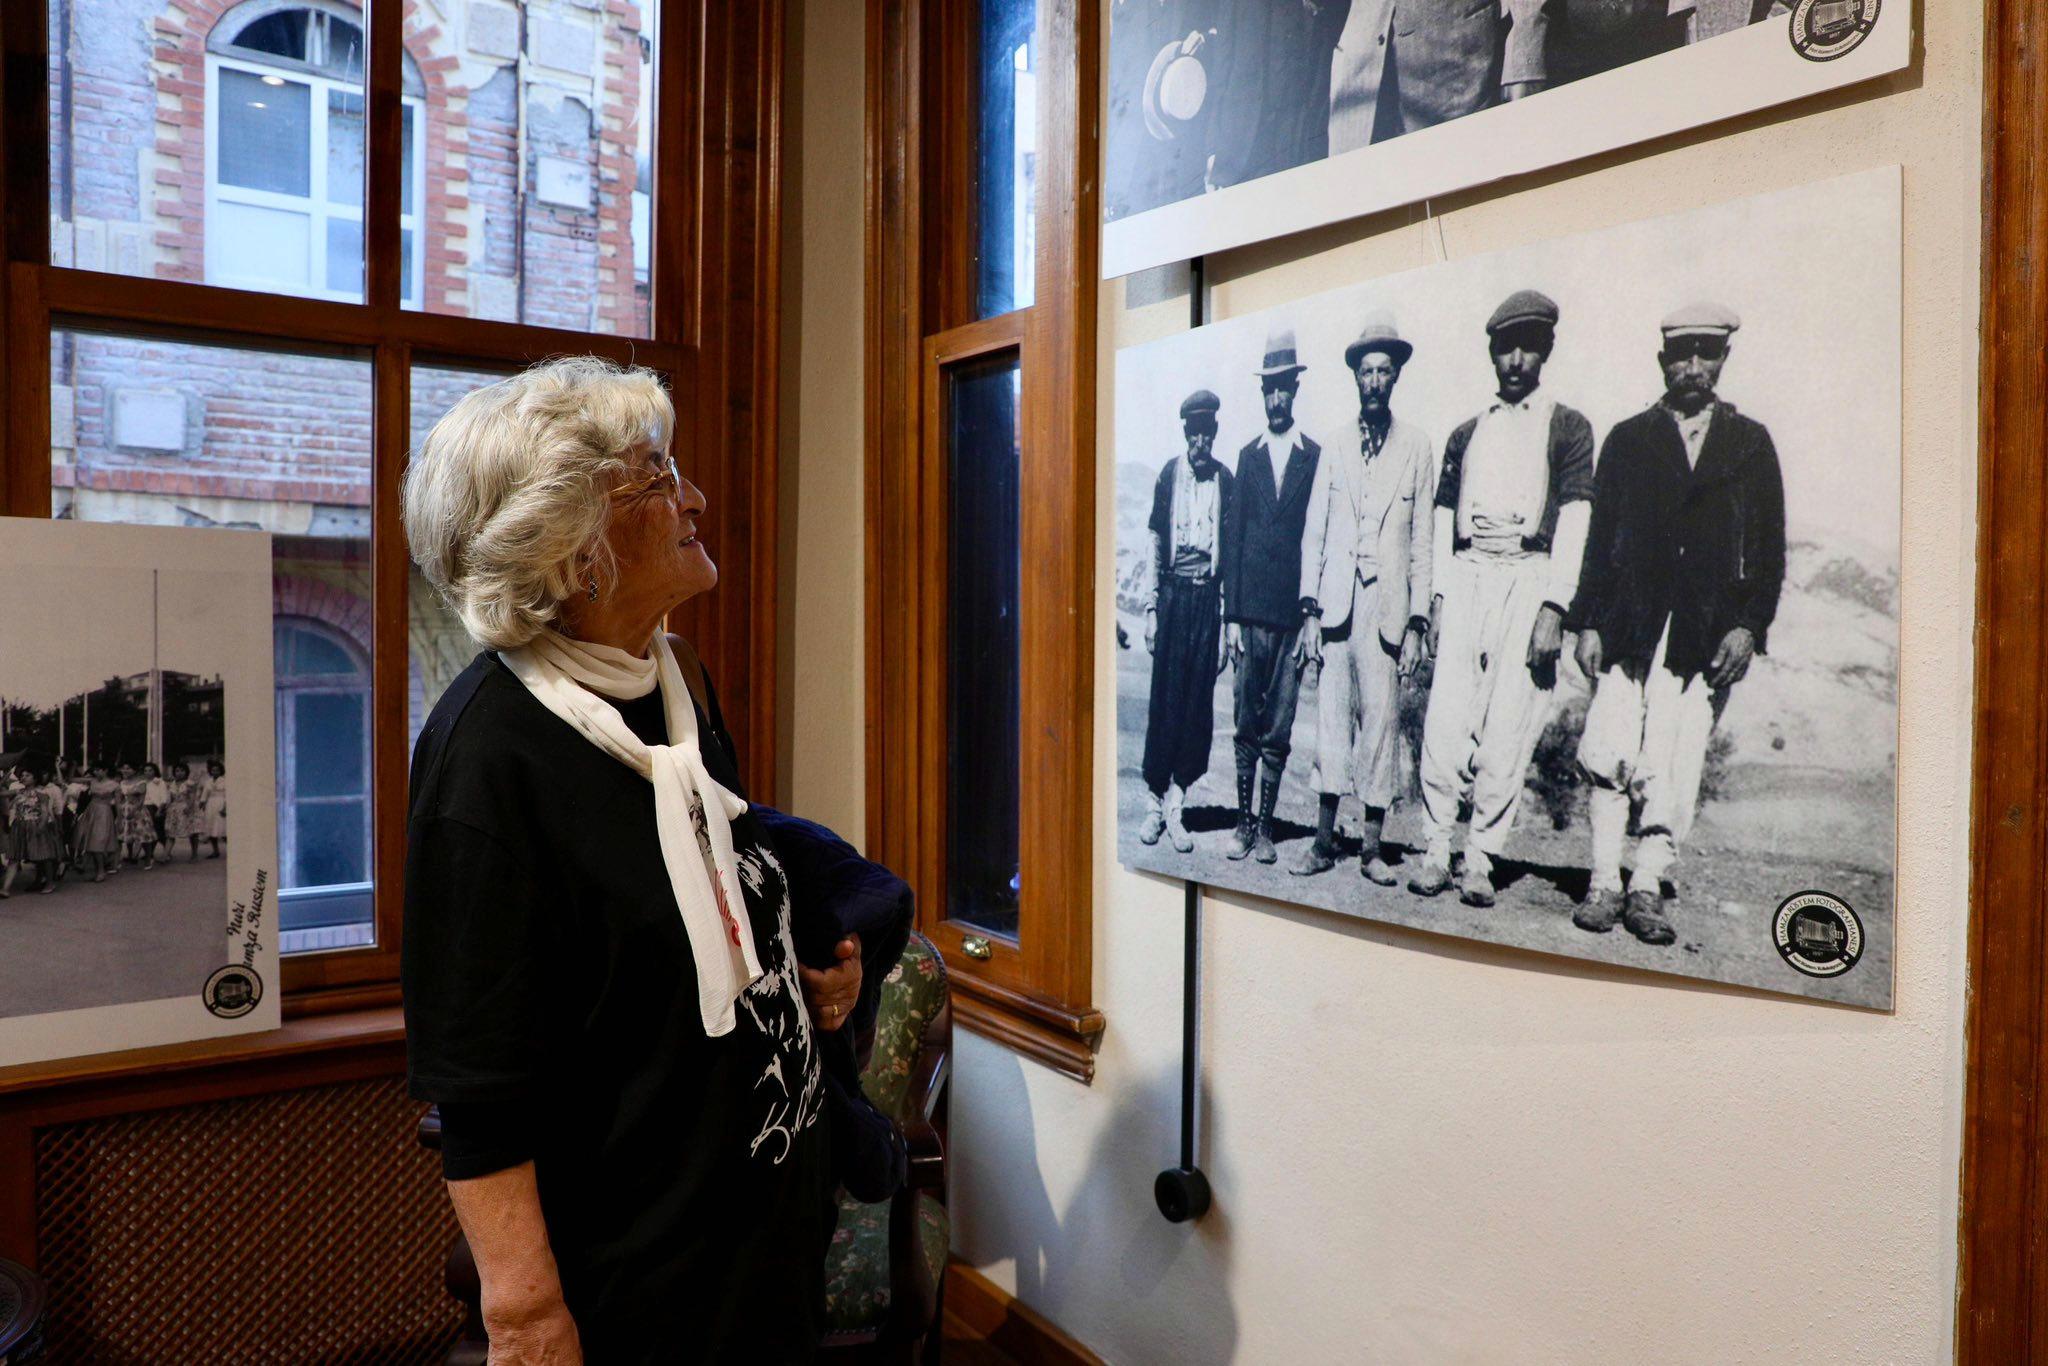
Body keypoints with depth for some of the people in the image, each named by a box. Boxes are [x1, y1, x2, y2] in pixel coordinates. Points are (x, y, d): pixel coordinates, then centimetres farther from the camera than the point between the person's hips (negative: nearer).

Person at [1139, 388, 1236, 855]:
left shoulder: (1226, 481, 5)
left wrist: (1226, 620, 2)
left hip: (1208, 596, 1)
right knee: (1164, 699, -1)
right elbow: (1156, 543, 7)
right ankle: (1154, 802, 9)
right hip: (1173, 593, 0)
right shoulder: (1168, 475, 5)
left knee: (1198, 703, 1)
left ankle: (1175, 804, 9)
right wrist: (1151, 607, 2)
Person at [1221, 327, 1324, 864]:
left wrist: (1313, 617, -6)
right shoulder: (1248, 455, 11)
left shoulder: (1316, 457, 3)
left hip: (1293, 614, -2)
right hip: (1251, 611, 2)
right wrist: (1231, 615, 1)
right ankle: (1243, 824, 16)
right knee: (1247, 725, 6)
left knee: (1278, 732, 4)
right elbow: (1233, 537, 8)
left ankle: (1266, 828, 13)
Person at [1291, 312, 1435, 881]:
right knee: (1331, 717, 3)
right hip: (1336, 602, 2)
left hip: (1388, 604, -1)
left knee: (1382, 721, -2)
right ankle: (1324, 839, 12)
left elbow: (1422, 540, 4)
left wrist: (1418, 622, -1)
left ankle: (1371, 846, 7)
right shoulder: (1334, 443, 12)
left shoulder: (1418, 445, 7)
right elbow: (1314, 531, 11)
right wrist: (1310, 609, 3)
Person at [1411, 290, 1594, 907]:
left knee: (1507, 730, -6)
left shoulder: (1568, 426, 8)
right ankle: (1436, 852, 0)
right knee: (1444, 721, -7)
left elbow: (1574, 520, -1)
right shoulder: (1466, 433, 19)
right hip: (1466, 578, 3)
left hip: (1529, 578, -3)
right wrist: (1439, 598, 6)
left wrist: (1553, 607, -11)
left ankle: (1481, 862, 0)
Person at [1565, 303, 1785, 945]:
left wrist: (1750, 625, -2)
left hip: (1709, 634, 0)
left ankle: (1648, 888, 3)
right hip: (1629, 626, 0)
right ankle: (1604, 884, 1)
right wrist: (1587, 623, 1)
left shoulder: (1751, 443, 14)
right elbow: (1600, 537, 9)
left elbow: (1769, 547, 10)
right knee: (1608, 758, -7)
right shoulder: (1627, 438, 13)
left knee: (1674, 770, -4)